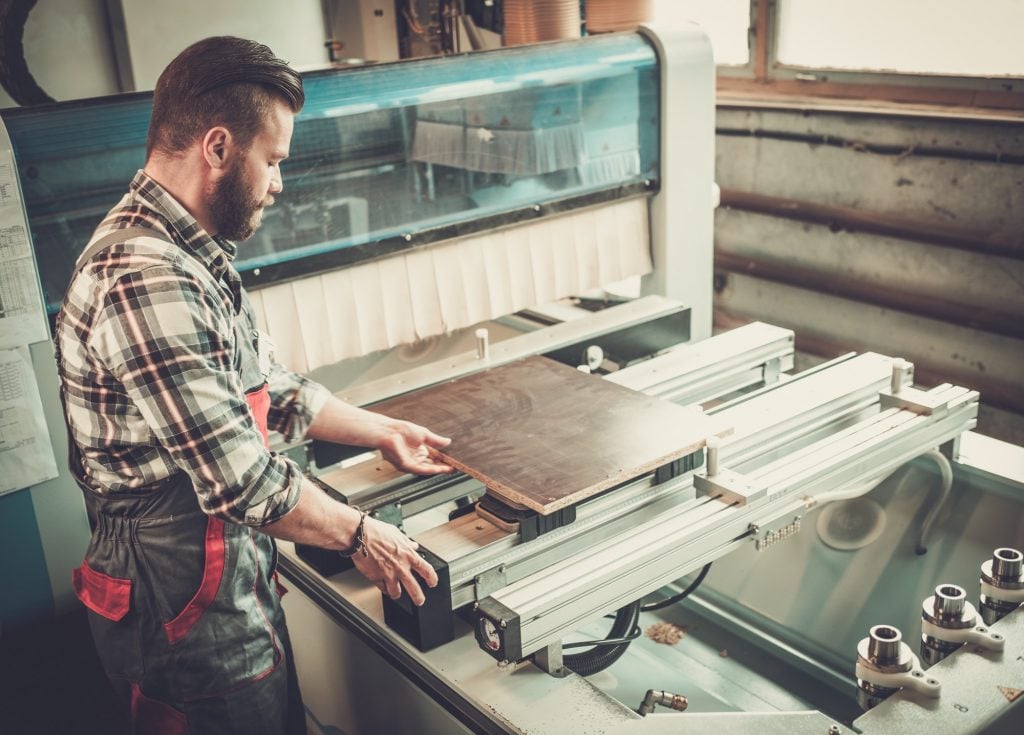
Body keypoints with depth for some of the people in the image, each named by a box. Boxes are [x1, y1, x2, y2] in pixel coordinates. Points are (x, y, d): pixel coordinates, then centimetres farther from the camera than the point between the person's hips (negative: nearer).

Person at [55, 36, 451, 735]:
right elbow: (241, 479, -27)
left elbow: (266, 386, 16)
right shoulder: (143, 280, -29)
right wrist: (358, 533, -12)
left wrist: (382, 431, 18)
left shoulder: (188, 256, 5)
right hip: (188, 620, -9)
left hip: (238, 585, 10)